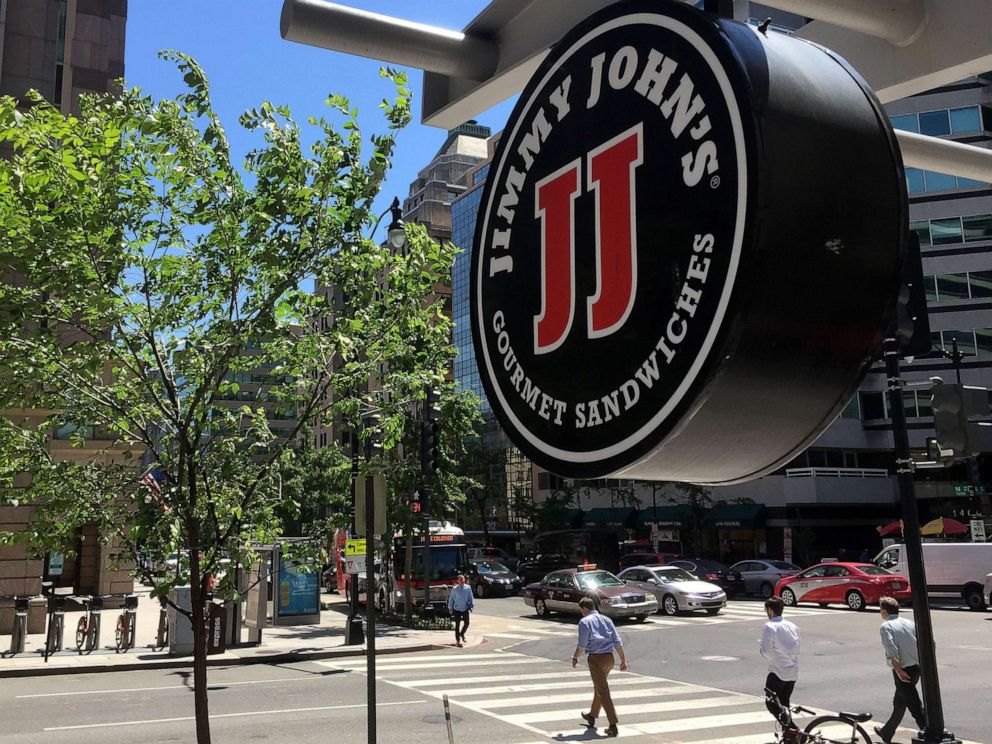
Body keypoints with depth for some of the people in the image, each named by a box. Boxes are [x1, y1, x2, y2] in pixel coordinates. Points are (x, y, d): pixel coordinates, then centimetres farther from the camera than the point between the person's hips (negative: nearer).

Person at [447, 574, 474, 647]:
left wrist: (472, 606, -5)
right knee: (457, 625, 2)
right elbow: (451, 598, 1)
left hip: (465, 609, 2)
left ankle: (462, 634, 36)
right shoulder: (454, 589, -9)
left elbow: (471, 597, 1)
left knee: (466, 623, 4)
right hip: (457, 609, -2)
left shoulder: (468, 588, -6)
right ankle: (457, 641, 11)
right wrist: (450, 608, 4)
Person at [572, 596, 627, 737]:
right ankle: (592, 716, 40)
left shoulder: (585, 622, -6)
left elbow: (582, 644, -10)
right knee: (599, 687, 23)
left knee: (603, 692, -4)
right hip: (609, 657, 7)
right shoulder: (606, 619, 11)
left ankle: (613, 725, -9)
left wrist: (575, 658, 6)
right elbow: (617, 642, 8)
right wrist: (623, 660, 11)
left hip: (596, 658, -7)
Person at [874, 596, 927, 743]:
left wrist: (898, 669, -20)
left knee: (914, 704, -6)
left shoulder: (886, 626, -5)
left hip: (903, 670, -7)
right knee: (899, 702, 20)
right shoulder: (910, 623, 13)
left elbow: (891, 649, -20)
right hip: (917, 667, 7)